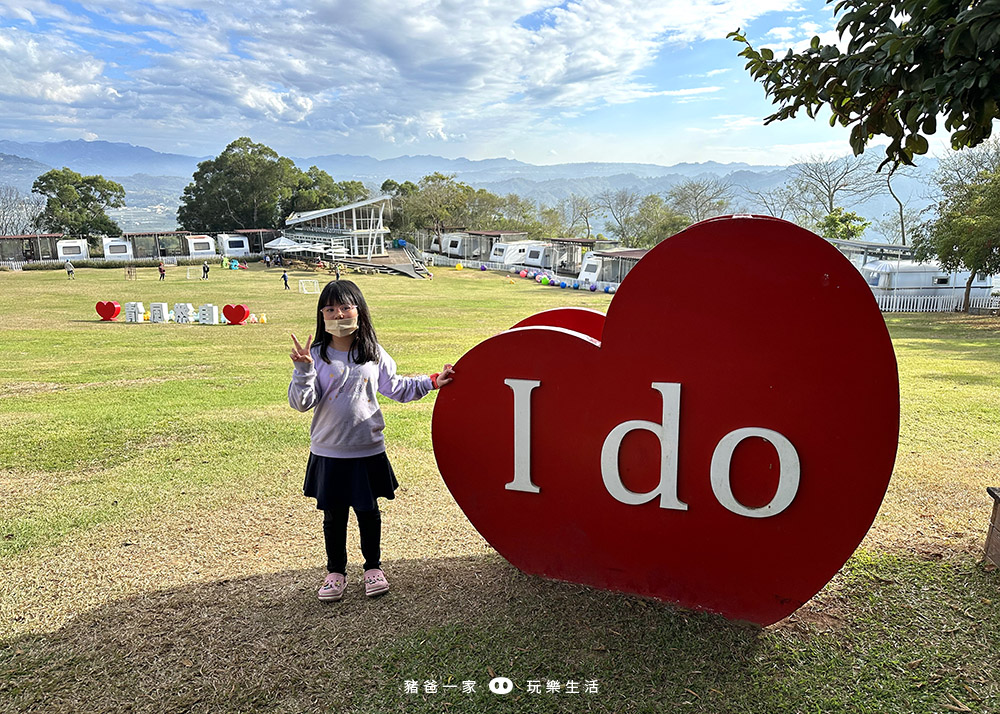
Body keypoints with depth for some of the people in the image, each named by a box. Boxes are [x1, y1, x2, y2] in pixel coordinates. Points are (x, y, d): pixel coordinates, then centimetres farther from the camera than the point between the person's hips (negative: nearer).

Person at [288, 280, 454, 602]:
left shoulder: (374, 355, 1)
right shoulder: (316, 356, -6)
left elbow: (395, 387, 14)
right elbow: (301, 402, -12)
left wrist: (432, 382, 10)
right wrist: (303, 370, -27)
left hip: (368, 450, 1)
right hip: (329, 452, -1)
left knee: (369, 512, 13)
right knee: (333, 515, 11)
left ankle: (373, 567, 32)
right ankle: (336, 571, 30)